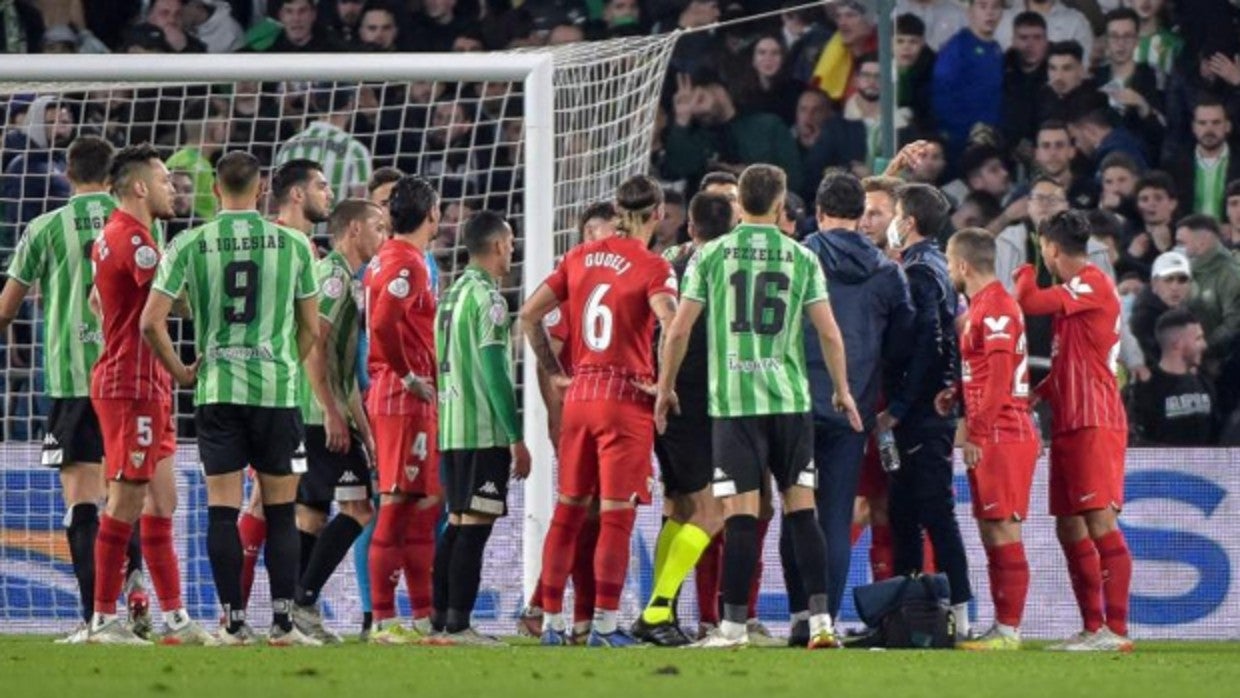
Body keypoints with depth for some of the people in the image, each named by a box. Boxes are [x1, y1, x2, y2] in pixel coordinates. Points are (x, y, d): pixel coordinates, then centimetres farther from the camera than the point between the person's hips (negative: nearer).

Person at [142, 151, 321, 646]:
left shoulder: (189, 245, -1)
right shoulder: (293, 244, 1)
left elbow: (151, 322, -4)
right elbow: (311, 327, 7)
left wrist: (180, 371, 9)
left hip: (216, 388, 0)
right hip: (278, 389, 0)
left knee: (222, 509, 3)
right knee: (280, 511, 7)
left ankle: (234, 623, 1)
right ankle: (283, 621, 4)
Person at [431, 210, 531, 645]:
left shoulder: (453, 293, 16)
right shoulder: (486, 297, -11)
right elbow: (495, 372, -16)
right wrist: (516, 438, -15)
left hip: (451, 428, 9)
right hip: (484, 430, -9)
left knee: (458, 522, 13)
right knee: (476, 525, -9)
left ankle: (439, 617, 14)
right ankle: (458, 623, -12)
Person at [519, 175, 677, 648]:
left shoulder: (580, 258, 7)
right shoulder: (651, 267, -9)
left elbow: (529, 314, 9)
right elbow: (672, 325, -24)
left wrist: (553, 373, 13)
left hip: (579, 393, 5)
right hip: (627, 397, -5)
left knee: (569, 509, 12)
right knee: (616, 514, -2)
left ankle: (551, 621, 14)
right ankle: (604, 626, -5)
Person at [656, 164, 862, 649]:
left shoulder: (711, 255, 1)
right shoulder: (801, 258, 4)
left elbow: (679, 331, 1)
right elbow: (829, 334, 3)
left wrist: (666, 387, 14)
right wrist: (842, 391, 17)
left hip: (733, 400, -1)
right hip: (790, 398, 1)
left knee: (740, 514, -2)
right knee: (801, 509, 5)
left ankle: (734, 626, -2)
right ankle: (820, 621, 1)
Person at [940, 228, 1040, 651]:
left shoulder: (994, 309, -14)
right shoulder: (980, 307, 18)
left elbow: (999, 379, -20)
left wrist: (975, 433, -19)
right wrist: (954, 396, 9)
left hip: (1002, 437, -10)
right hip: (990, 438, 10)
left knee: (1003, 529, -9)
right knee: (990, 531, 12)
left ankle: (1008, 630, -10)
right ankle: (1002, 627, 15)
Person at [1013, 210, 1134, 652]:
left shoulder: (1094, 284, -11)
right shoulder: (1075, 292, 21)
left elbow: (1030, 302, -21)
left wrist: (1024, 274, 1)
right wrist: (1039, 394, 14)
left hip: (1094, 424, -10)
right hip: (1069, 425, 10)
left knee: (1100, 523, -14)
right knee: (1070, 529, 10)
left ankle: (1116, 629, -18)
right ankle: (1092, 628, 13)